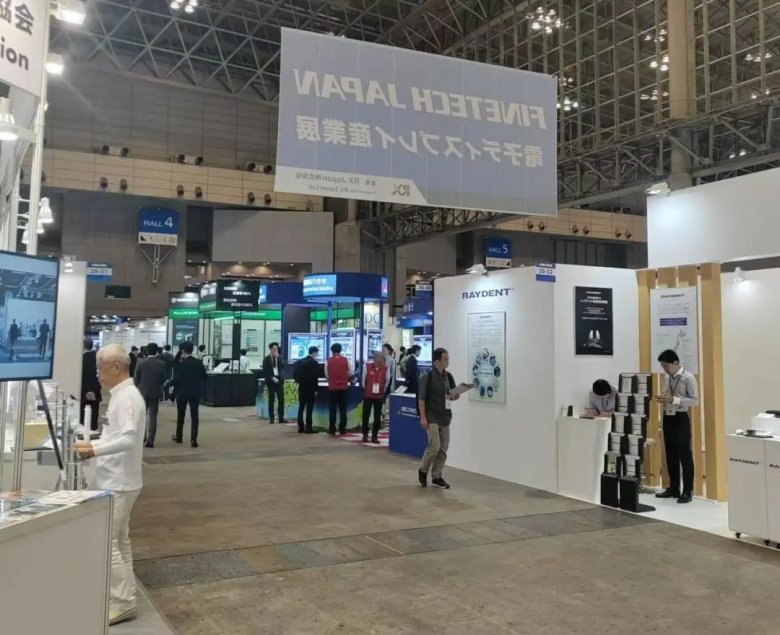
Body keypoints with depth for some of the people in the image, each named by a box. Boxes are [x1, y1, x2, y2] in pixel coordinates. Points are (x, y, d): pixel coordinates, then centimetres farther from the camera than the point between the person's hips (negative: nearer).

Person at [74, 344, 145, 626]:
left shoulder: (128, 397, -19)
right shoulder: (120, 395, 12)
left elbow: (129, 438, -30)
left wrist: (94, 449, -33)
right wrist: (92, 444, 7)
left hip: (119, 483, -10)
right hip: (114, 481, 10)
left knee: (106, 544, -5)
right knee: (119, 542, 16)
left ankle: (123, 603, 3)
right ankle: (123, 598, 27)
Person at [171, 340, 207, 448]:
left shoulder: (180, 364, -14)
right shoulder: (199, 363, -3)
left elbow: (176, 379, -12)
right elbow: (204, 377, 0)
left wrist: (174, 392, 0)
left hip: (182, 392, -2)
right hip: (196, 392, 2)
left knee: (181, 415, 15)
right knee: (195, 415, 1)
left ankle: (179, 437, 29)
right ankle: (193, 439, -5)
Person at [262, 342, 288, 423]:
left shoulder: (279, 358, 10)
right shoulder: (266, 359, 0)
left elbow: (283, 367, -7)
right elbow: (265, 372, -5)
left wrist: (278, 358, -12)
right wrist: (272, 378, -14)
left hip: (279, 380, 3)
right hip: (271, 381, -3)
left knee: (281, 399, -1)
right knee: (271, 400, 1)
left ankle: (281, 418, 3)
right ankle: (271, 418, 6)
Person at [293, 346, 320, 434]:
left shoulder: (299, 362, 7)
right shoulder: (314, 363, -13)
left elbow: (295, 375, 7)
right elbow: (315, 377, -16)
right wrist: (315, 389, -11)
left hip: (301, 388, 6)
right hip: (310, 388, -6)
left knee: (301, 408, 9)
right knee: (309, 409, -3)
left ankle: (300, 427, 10)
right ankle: (308, 428, -3)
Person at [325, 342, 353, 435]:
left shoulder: (328, 361, -3)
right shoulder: (346, 360, -2)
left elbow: (326, 374, 4)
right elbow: (350, 373, 5)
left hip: (332, 388, -1)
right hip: (344, 388, 1)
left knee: (332, 409, 5)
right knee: (343, 409, 6)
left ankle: (332, 430, 5)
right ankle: (342, 429, 6)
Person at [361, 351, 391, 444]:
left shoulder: (386, 369, -6)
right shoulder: (367, 367, -8)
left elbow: (387, 381, 5)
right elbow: (364, 380, 4)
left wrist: (383, 391, 10)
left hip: (379, 396, 0)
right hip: (368, 395, 0)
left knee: (377, 417, 3)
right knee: (365, 415, 4)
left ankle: (374, 436, 13)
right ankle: (365, 434, 21)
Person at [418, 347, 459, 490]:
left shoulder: (448, 376, 6)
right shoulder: (428, 377, -12)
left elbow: (454, 393, 17)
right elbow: (421, 398, -12)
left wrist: (455, 396, -7)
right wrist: (423, 417, -16)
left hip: (445, 418, 6)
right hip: (432, 418, -6)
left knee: (443, 449, 7)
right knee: (434, 447, -10)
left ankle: (437, 476, 19)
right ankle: (423, 470, 14)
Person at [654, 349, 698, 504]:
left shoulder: (688, 378, -12)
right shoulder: (666, 378, 9)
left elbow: (695, 401, -14)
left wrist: (674, 400, -23)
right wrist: (663, 398, -4)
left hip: (681, 419, -7)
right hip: (667, 418, 7)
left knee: (684, 455, -2)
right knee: (670, 454, 13)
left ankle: (687, 491, 6)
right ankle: (673, 488, 22)